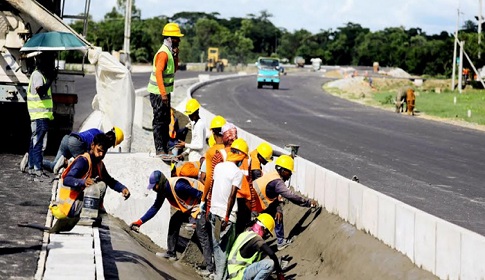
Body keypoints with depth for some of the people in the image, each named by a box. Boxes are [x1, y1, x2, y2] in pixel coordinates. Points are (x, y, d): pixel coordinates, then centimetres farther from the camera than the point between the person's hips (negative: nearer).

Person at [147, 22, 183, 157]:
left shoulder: (170, 52, 13)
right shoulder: (163, 53, -17)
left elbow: (174, 70, 23)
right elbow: (158, 73, -25)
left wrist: (176, 56, 6)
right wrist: (163, 93, -30)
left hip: (165, 92, 10)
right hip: (158, 93, -10)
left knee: (166, 120, 16)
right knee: (159, 121, -6)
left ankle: (164, 148, 24)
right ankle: (160, 149, -3)